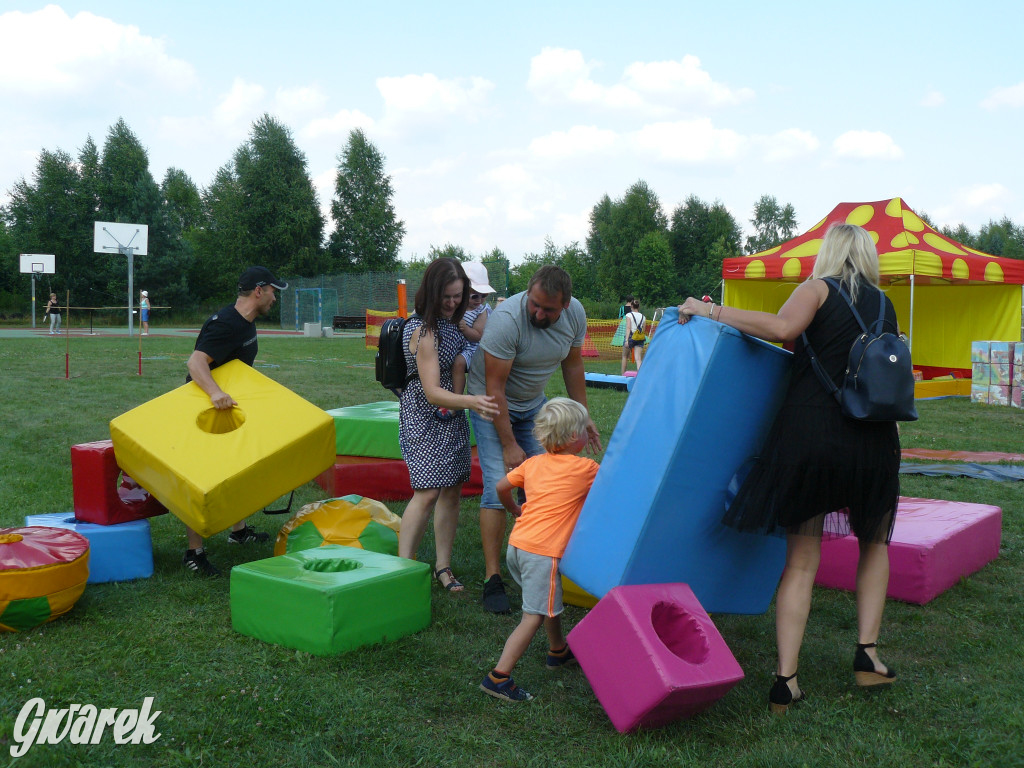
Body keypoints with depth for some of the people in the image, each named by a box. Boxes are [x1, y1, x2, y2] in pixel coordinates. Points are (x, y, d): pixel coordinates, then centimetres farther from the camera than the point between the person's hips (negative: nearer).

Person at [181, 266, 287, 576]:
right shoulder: (224, 324, -26)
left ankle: (238, 530, 36)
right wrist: (215, 393, -53)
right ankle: (195, 552, 0)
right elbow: (195, 361, -39)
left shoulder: (247, 323, 5)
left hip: (230, 405, 10)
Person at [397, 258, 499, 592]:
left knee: (452, 490, 7)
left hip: (452, 415, 8)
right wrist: (471, 401, -44)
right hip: (424, 418, -8)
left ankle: (443, 566, 17)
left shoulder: (451, 323, 5)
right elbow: (432, 392, -28)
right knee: (427, 491, -15)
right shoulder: (424, 331, -22)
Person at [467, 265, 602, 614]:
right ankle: (492, 578, -10)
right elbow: (495, 386, -27)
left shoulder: (575, 314, -14)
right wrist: (509, 445, -25)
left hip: (532, 402, 5)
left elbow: (572, 365, 4)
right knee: (498, 486, -15)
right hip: (492, 403, -5)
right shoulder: (506, 319, -32)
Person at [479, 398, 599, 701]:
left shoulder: (533, 463, 13)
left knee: (550, 602, 27)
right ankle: (499, 676, -10)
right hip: (543, 552, -8)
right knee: (534, 616, -4)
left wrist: (515, 509, 33)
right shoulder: (586, 468, -1)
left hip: (516, 543, 8)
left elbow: (501, 487, 15)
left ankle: (558, 651, 45)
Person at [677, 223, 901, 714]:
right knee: (874, 543, 26)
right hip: (872, 441, 3)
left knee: (801, 560, 6)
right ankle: (867, 655, 20)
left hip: (809, 434, -3)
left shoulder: (818, 289, 1)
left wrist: (713, 312, -13)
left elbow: (783, 327, -20)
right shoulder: (884, 306, 14)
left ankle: (786, 680, 4)